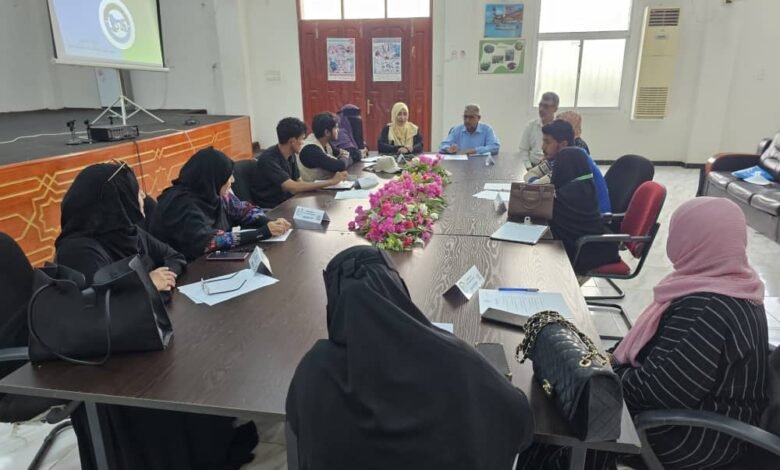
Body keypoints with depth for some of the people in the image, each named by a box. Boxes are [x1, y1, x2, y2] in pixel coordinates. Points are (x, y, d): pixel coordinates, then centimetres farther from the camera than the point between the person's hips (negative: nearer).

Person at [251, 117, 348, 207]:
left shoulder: (291, 156, 3)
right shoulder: (269, 159, -22)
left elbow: (299, 183, 3)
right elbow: (293, 188, -29)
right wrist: (331, 182, -26)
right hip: (269, 209, -7)